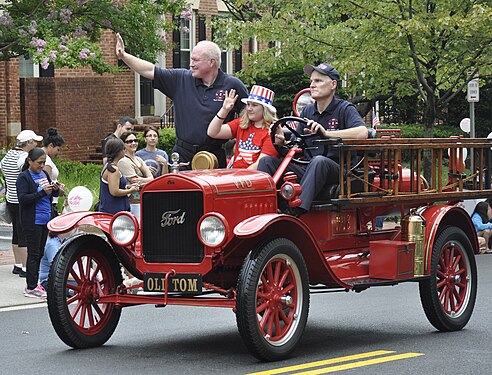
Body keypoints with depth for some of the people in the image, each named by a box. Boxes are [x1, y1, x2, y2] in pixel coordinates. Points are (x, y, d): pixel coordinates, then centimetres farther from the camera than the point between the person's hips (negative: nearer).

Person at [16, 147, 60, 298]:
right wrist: (42, 192, -23)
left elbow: (53, 194, 21)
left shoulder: (44, 174, 13)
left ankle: (34, 283, 15)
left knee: (41, 252, 9)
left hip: (46, 219, 7)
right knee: (34, 253, -5)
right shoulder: (23, 177, -8)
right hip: (32, 222, -7)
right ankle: (31, 287, -1)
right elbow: (22, 198, -18)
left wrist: (55, 189, -2)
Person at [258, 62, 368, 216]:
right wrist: (282, 141, -6)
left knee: (319, 161, -39)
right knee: (267, 162, -11)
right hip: (306, 168, 6)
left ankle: (295, 211, -51)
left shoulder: (344, 109, -1)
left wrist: (326, 133, -28)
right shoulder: (307, 111, 18)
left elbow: (362, 133, -21)